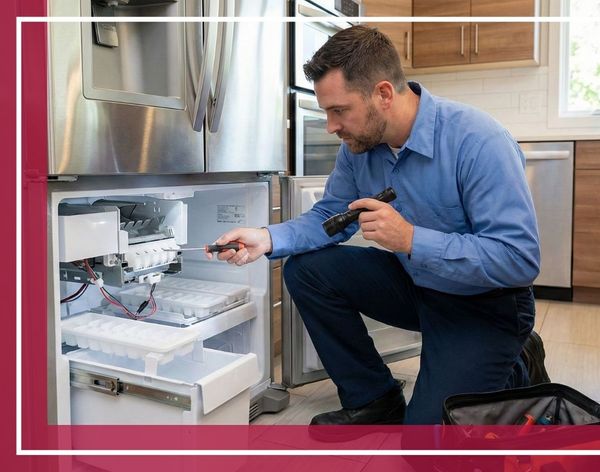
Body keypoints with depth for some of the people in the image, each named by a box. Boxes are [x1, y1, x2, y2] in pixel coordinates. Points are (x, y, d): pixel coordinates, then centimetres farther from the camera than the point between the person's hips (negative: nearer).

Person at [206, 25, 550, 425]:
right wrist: (268, 238, -15)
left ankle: (516, 369, 14)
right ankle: (373, 400, 7)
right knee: (306, 270, -9)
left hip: (485, 303, -6)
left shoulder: (479, 142, -28)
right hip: (414, 283, 7)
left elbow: (520, 259, -30)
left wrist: (409, 238, -36)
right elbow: (331, 216, 3)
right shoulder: (358, 144, -7)